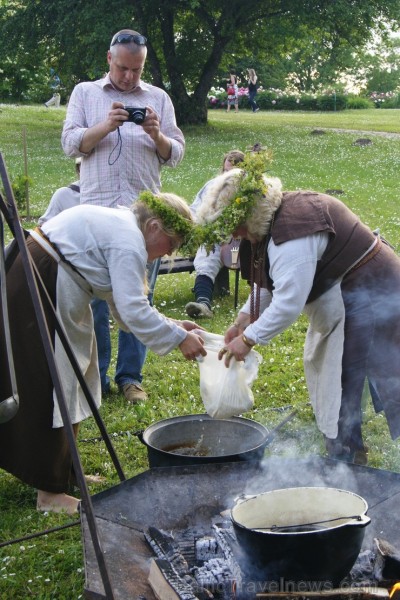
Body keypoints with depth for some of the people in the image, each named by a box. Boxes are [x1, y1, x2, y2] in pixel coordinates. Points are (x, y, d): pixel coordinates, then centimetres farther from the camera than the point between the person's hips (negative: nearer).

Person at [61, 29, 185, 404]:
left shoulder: (158, 98, 12)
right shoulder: (85, 93, 11)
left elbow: (175, 155, 10)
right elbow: (71, 144, 1)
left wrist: (157, 135, -10)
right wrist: (106, 126, -14)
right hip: (96, 209, -1)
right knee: (94, 298, 1)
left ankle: (130, 376, 14)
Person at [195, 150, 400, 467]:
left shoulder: (292, 232, -28)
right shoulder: (275, 218, 5)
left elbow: (290, 300, -29)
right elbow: (271, 283, 13)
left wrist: (249, 339, -20)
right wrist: (244, 319, 5)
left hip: (370, 296, -11)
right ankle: (348, 457, 26)